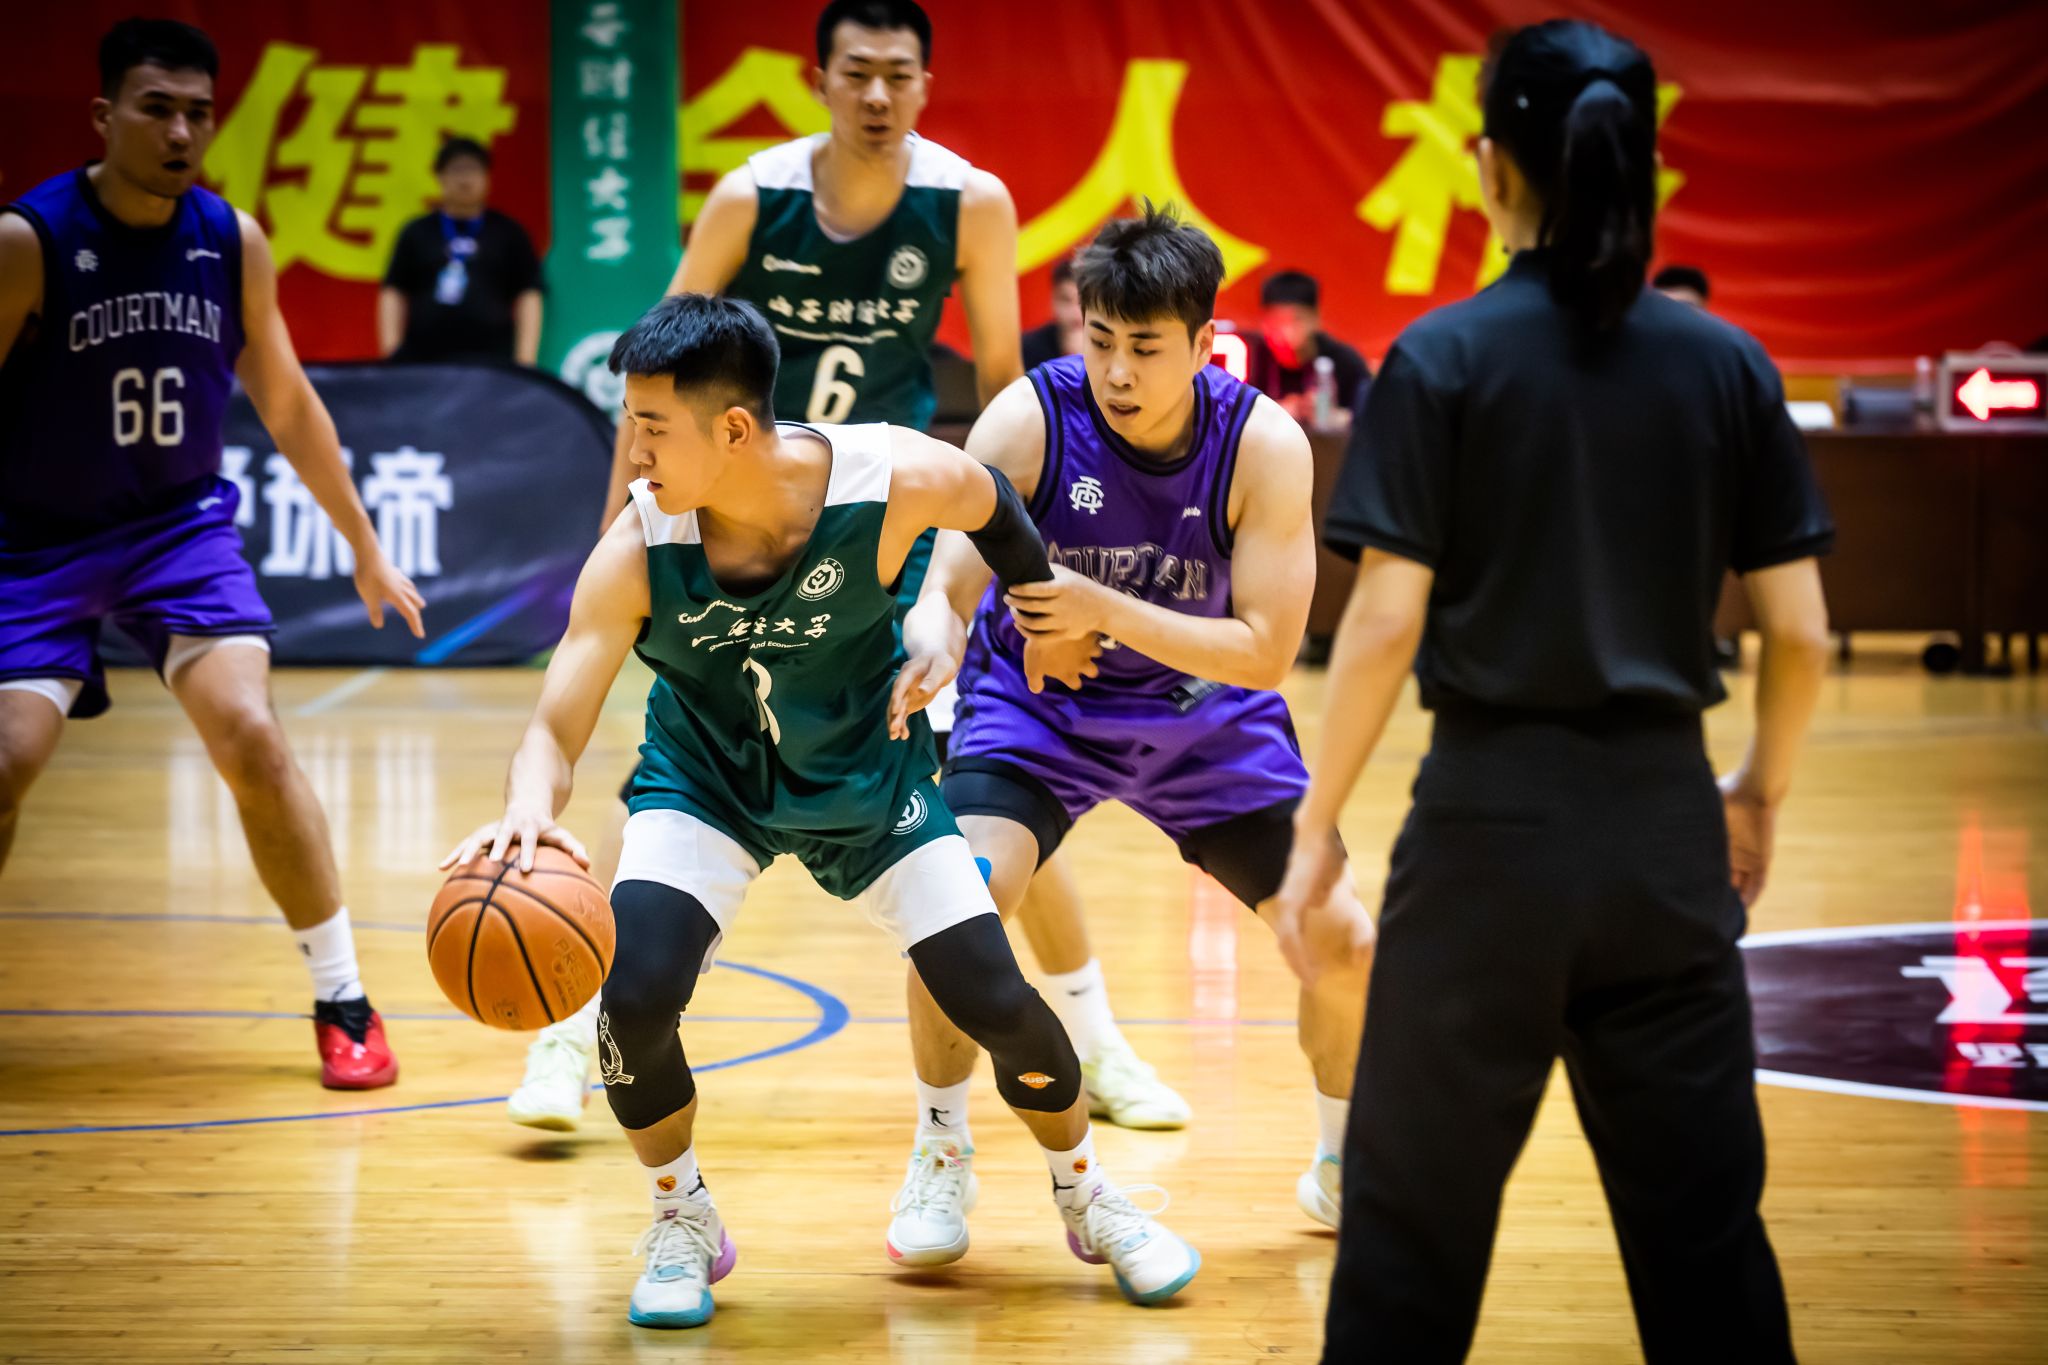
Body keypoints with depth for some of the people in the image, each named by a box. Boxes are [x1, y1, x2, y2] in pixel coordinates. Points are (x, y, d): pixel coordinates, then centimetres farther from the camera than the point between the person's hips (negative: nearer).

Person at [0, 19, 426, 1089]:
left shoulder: (234, 242, -3)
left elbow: (286, 403, 11)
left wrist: (364, 547, 15)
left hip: (182, 526, 2)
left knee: (250, 739, -15)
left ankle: (343, 1003, -3)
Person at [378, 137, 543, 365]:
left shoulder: (509, 233, 11)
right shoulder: (417, 233, 14)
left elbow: (528, 297, 7)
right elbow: (393, 293, 12)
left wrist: (525, 359, -2)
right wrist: (391, 350, 2)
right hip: (423, 358, 1)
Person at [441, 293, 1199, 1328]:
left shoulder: (892, 480, -30)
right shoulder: (638, 549, -29)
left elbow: (993, 508, -6)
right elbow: (556, 730, -29)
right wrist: (530, 810, -51)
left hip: (867, 772, 0)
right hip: (704, 780, 0)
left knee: (996, 1001, -5)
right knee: (633, 994, -22)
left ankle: (1086, 1197, 26)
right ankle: (682, 1223, 7)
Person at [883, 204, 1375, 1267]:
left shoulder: (1264, 445, -24)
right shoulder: (1030, 420, -25)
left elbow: (1264, 652, -25)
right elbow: (940, 583, -29)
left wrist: (1103, 609, -37)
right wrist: (934, 635, -54)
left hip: (1206, 711, 1)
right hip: (1037, 702, -1)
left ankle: (1344, 1167, 25)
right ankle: (941, 1157, -2)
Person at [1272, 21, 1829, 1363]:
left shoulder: (1443, 359, -5)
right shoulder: (1728, 364, 3)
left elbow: (1386, 619, -10)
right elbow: (1801, 631, 3)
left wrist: (1318, 826, -3)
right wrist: (1762, 791, 19)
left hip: (1494, 813, -3)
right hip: (1667, 822, 3)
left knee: (1415, 1209, 8)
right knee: (1705, 1222, 10)